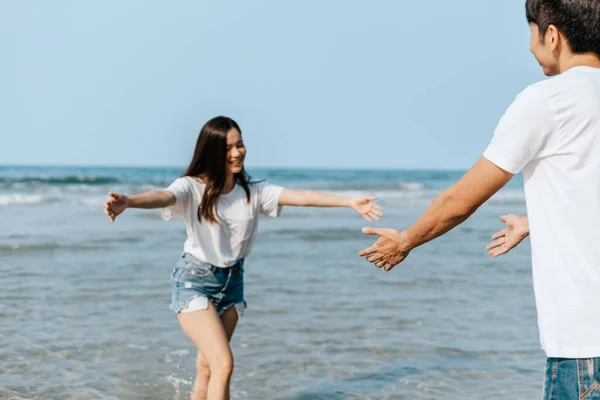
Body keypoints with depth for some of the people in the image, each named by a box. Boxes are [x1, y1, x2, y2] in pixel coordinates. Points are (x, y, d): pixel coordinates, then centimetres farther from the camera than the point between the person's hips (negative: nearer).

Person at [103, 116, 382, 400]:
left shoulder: (253, 191, 1)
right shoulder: (192, 187, -14)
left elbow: (300, 196, -6)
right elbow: (163, 197, -34)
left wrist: (350, 202, -15)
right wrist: (128, 201, -57)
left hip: (232, 283, 5)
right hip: (194, 282, -5)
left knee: (207, 368, 11)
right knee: (223, 364, -16)